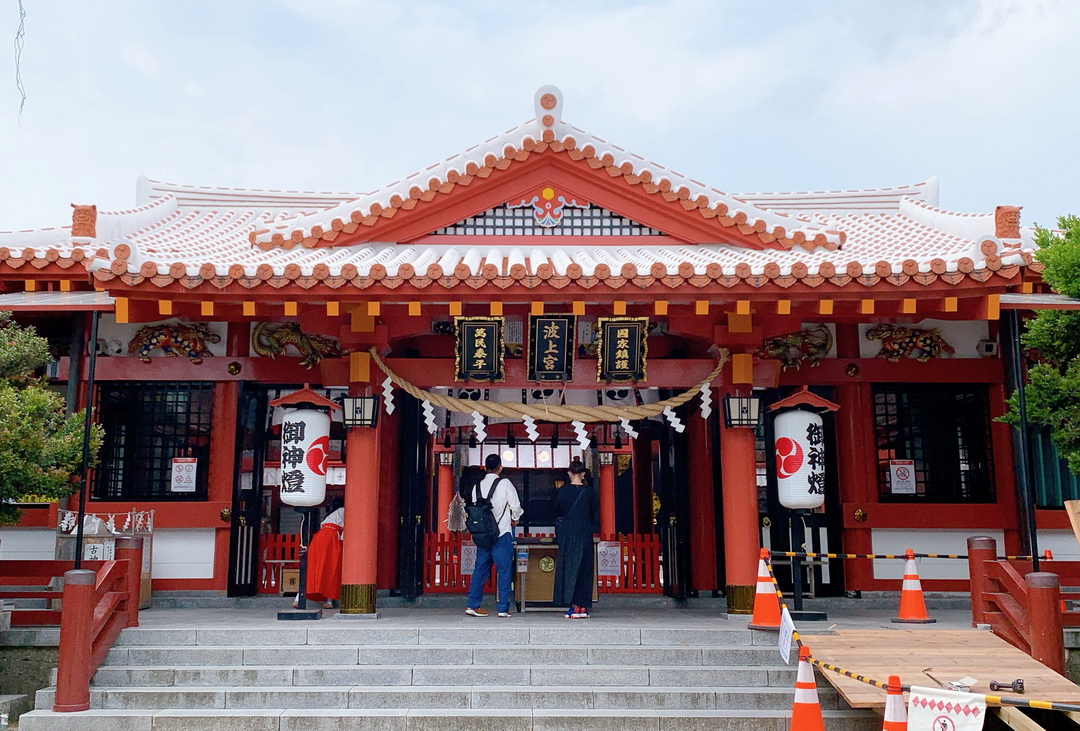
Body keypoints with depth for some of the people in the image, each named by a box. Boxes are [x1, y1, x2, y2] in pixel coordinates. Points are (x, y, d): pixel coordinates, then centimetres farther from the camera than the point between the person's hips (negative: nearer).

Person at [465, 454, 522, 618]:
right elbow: (516, 506, -7)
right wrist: (515, 519, 12)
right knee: (503, 570, 1)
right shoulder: (505, 483, -7)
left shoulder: (477, 486, 6)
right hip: (502, 533, -5)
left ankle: (473, 605, 9)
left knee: (481, 568, 10)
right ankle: (503, 608, 1)